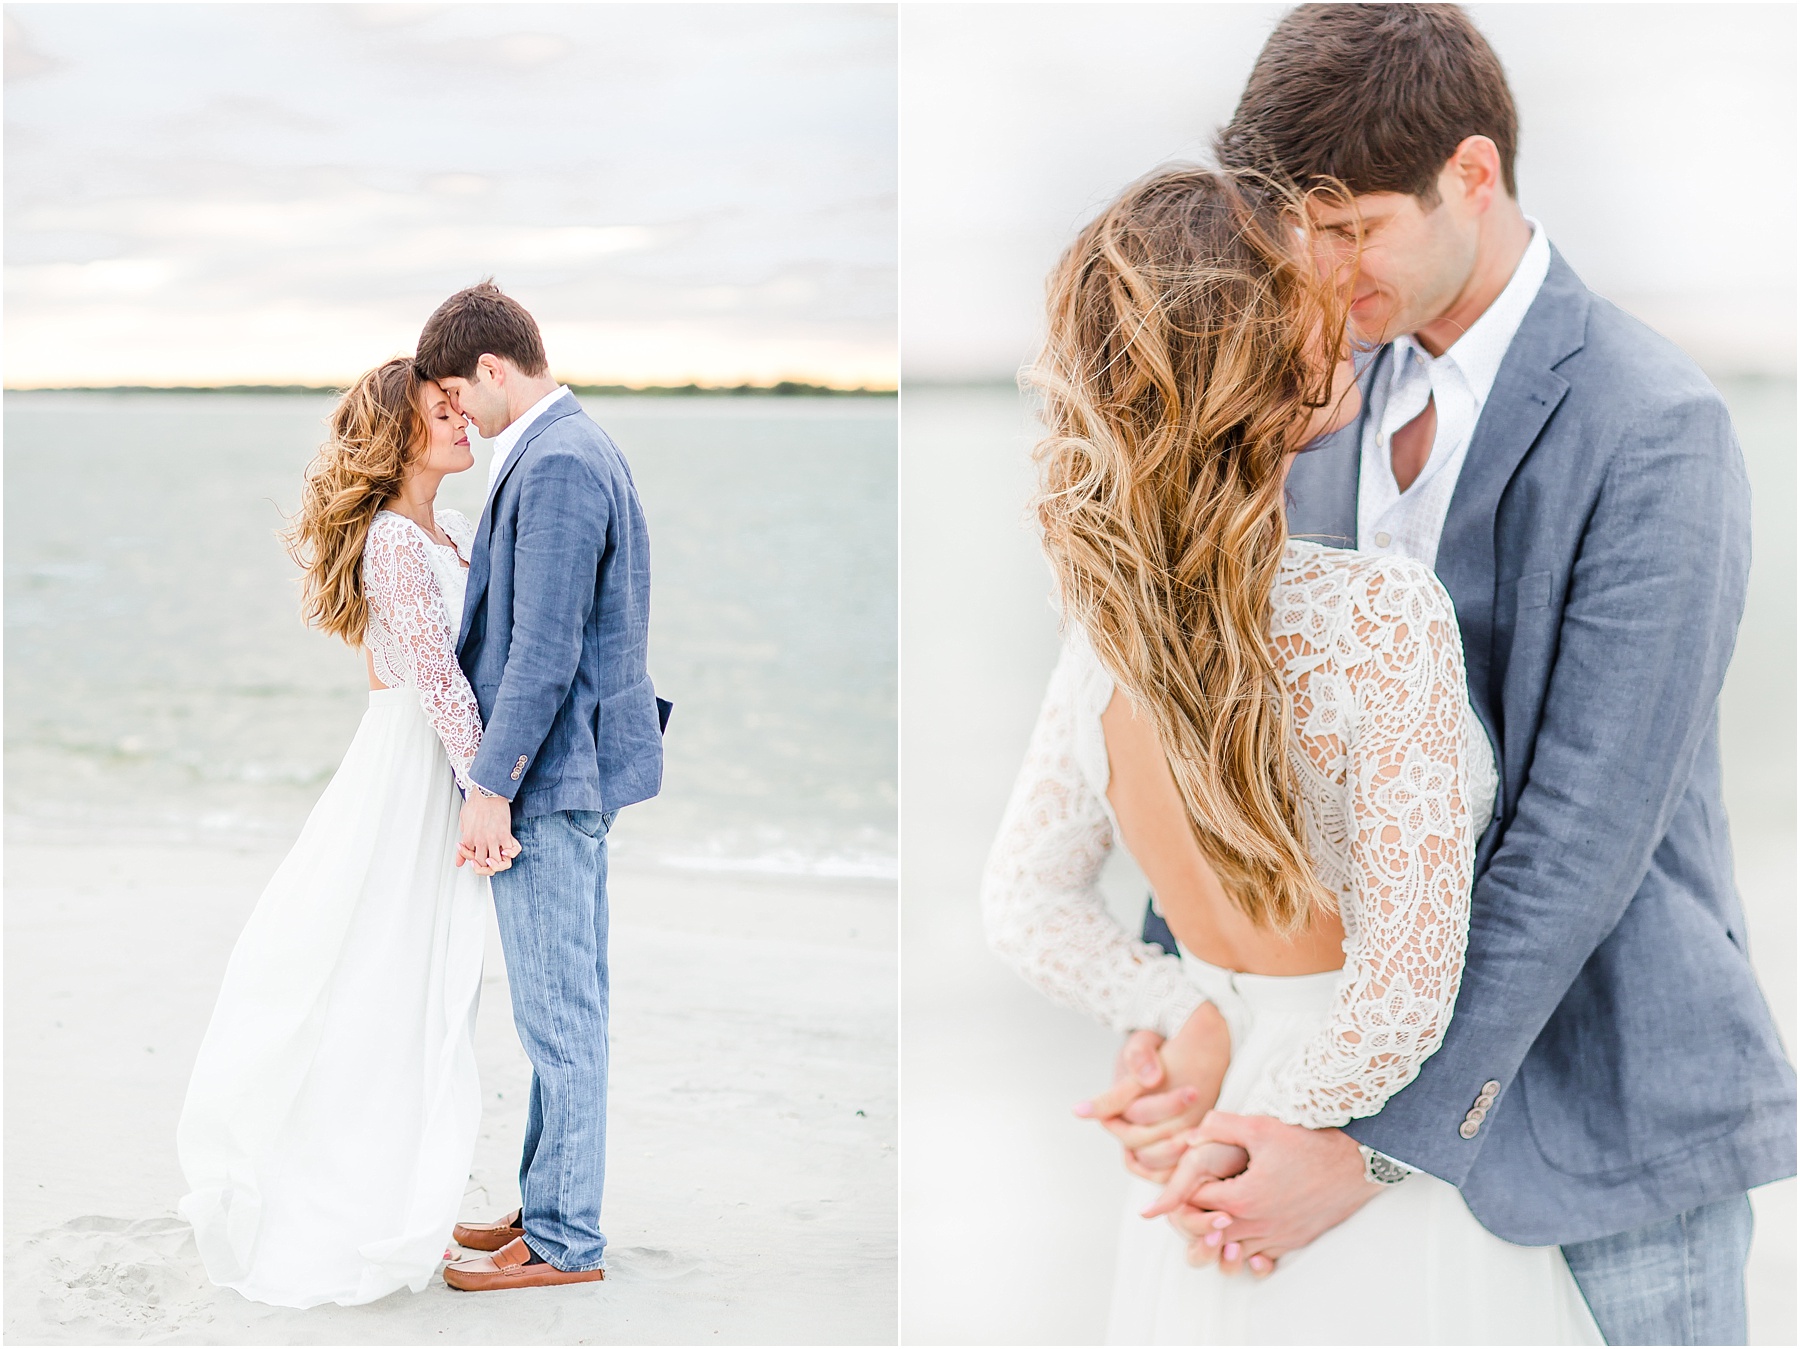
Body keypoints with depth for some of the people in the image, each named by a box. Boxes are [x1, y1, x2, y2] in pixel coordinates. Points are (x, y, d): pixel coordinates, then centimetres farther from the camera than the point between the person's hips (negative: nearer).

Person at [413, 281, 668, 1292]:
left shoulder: (556, 466, -19)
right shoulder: (577, 448, 14)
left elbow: (544, 648, -22)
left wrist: (492, 784, -18)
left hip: (549, 771, -10)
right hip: (574, 766, 10)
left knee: (558, 1010, -1)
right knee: (567, 1006, 17)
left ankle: (565, 1240, 8)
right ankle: (552, 1202, 28)